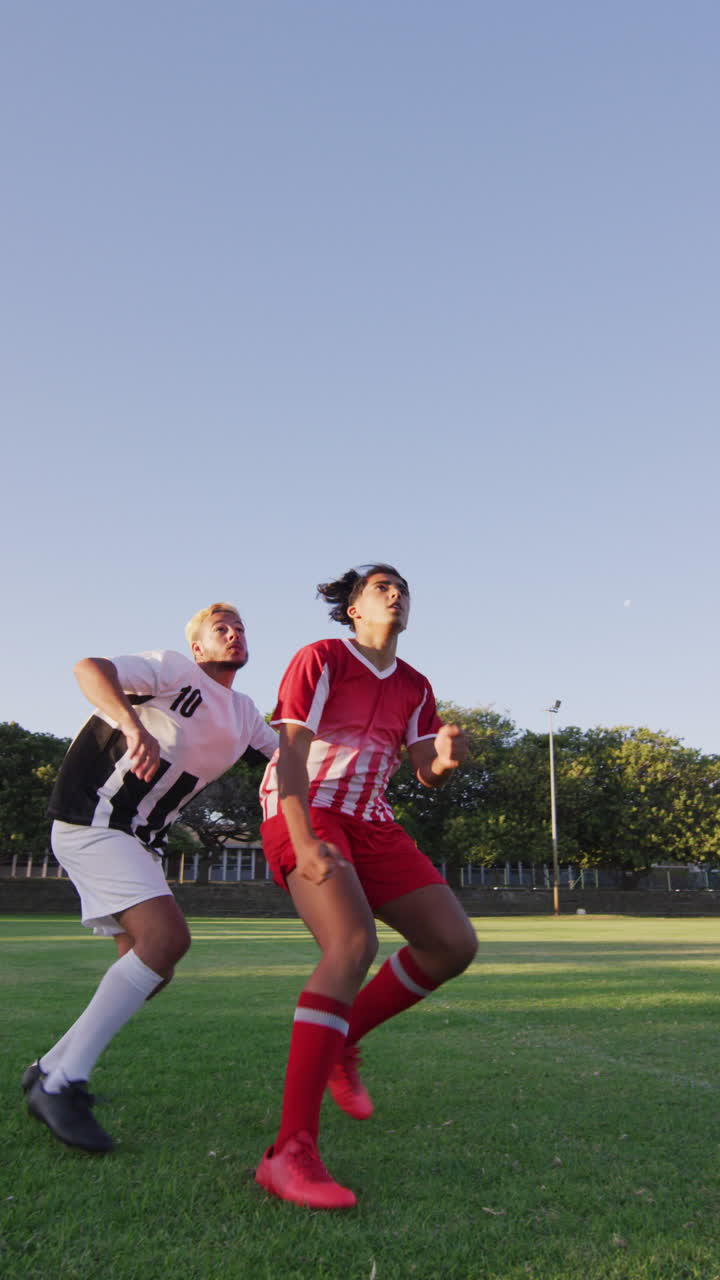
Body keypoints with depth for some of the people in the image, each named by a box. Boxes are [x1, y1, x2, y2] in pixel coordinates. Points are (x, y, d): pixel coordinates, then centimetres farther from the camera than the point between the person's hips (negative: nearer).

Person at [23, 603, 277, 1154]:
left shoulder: (244, 715, 14)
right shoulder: (175, 671, -9)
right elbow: (89, 667, -24)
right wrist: (133, 724, -42)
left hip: (141, 842, 9)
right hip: (92, 821, -9)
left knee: (150, 968, 8)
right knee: (168, 937, -24)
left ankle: (51, 1068, 21)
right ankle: (60, 1085, -18)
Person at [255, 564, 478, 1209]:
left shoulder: (415, 687, 14)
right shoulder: (320, 659, -5)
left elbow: (426, 773, 8)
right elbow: (291, 751, -13)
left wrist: (445, 758, -18)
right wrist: (303, 843, -27)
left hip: (370, 824, 7)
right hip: (304, 814, -7)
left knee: (455, 944, -3)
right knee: (354, 946, -31)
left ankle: (341, 1041, 16)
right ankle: (291, 1152, -32)